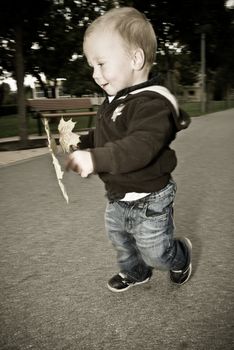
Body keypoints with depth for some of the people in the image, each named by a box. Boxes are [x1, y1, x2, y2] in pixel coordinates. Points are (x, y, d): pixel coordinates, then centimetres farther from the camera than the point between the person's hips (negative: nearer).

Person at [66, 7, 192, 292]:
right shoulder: (114, 102, 4)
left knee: (154, 251, 12)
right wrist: (81, 143, 0)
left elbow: (141, 147, -42)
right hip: (118, 197, 9)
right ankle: (135, 273, 54)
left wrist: (96, 159, -49)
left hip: (149, 201, -9)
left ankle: (181, 255, 45)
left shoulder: (152, 103, -28)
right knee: (120, 240, 27)